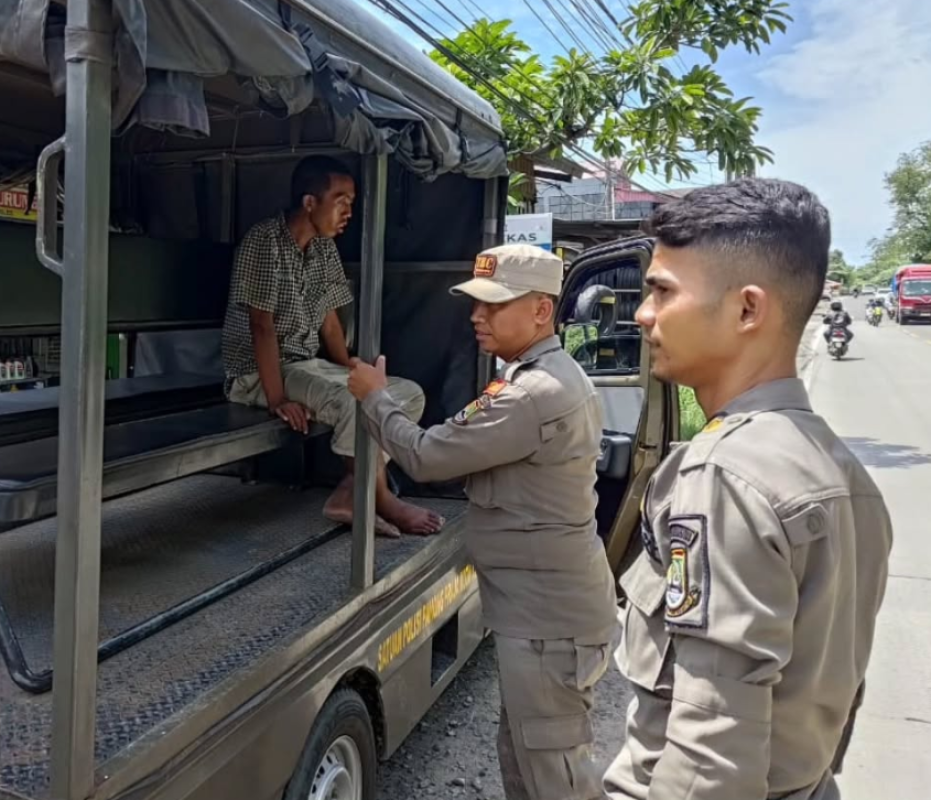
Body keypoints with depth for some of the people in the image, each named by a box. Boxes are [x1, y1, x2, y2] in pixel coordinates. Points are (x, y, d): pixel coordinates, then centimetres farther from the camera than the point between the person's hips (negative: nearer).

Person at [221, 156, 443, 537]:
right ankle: (380, 499, -10)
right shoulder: (265, 241, -16)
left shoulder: (325, 248, 8)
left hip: (308, 365, 8)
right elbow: (262, 326, -20)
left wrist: (353, 376, 5)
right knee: (357, 402, -32)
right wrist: (277, 399, -24)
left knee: (410, 394, -5)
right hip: (259, 372, -8)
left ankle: (351, 493, -12)